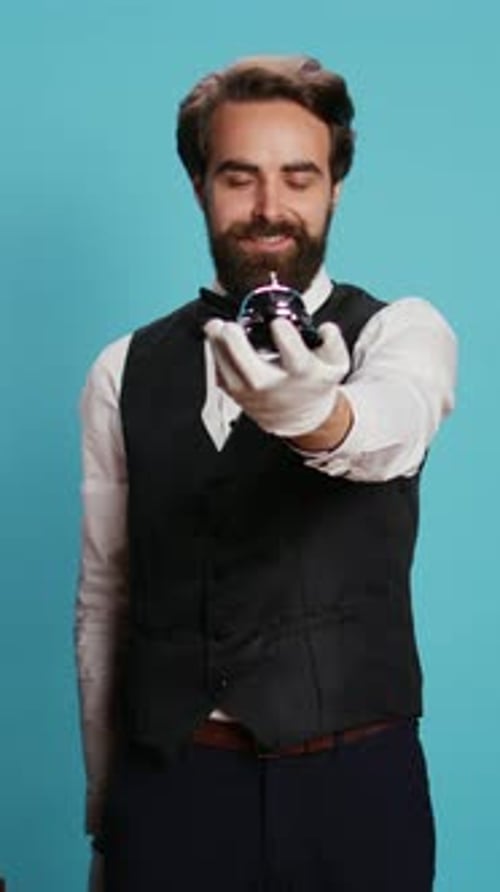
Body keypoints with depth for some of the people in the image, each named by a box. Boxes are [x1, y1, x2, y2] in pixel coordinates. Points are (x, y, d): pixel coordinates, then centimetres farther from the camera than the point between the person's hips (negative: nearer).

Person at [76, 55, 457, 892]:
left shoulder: (402, 331, -3)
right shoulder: (123, 374, 4)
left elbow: (393, 425, -27)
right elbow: (102, 600, 8)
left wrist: (315, 414, -49)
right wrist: (102, 815, 11)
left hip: (354, 788, -1)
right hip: (166, 790, 2)